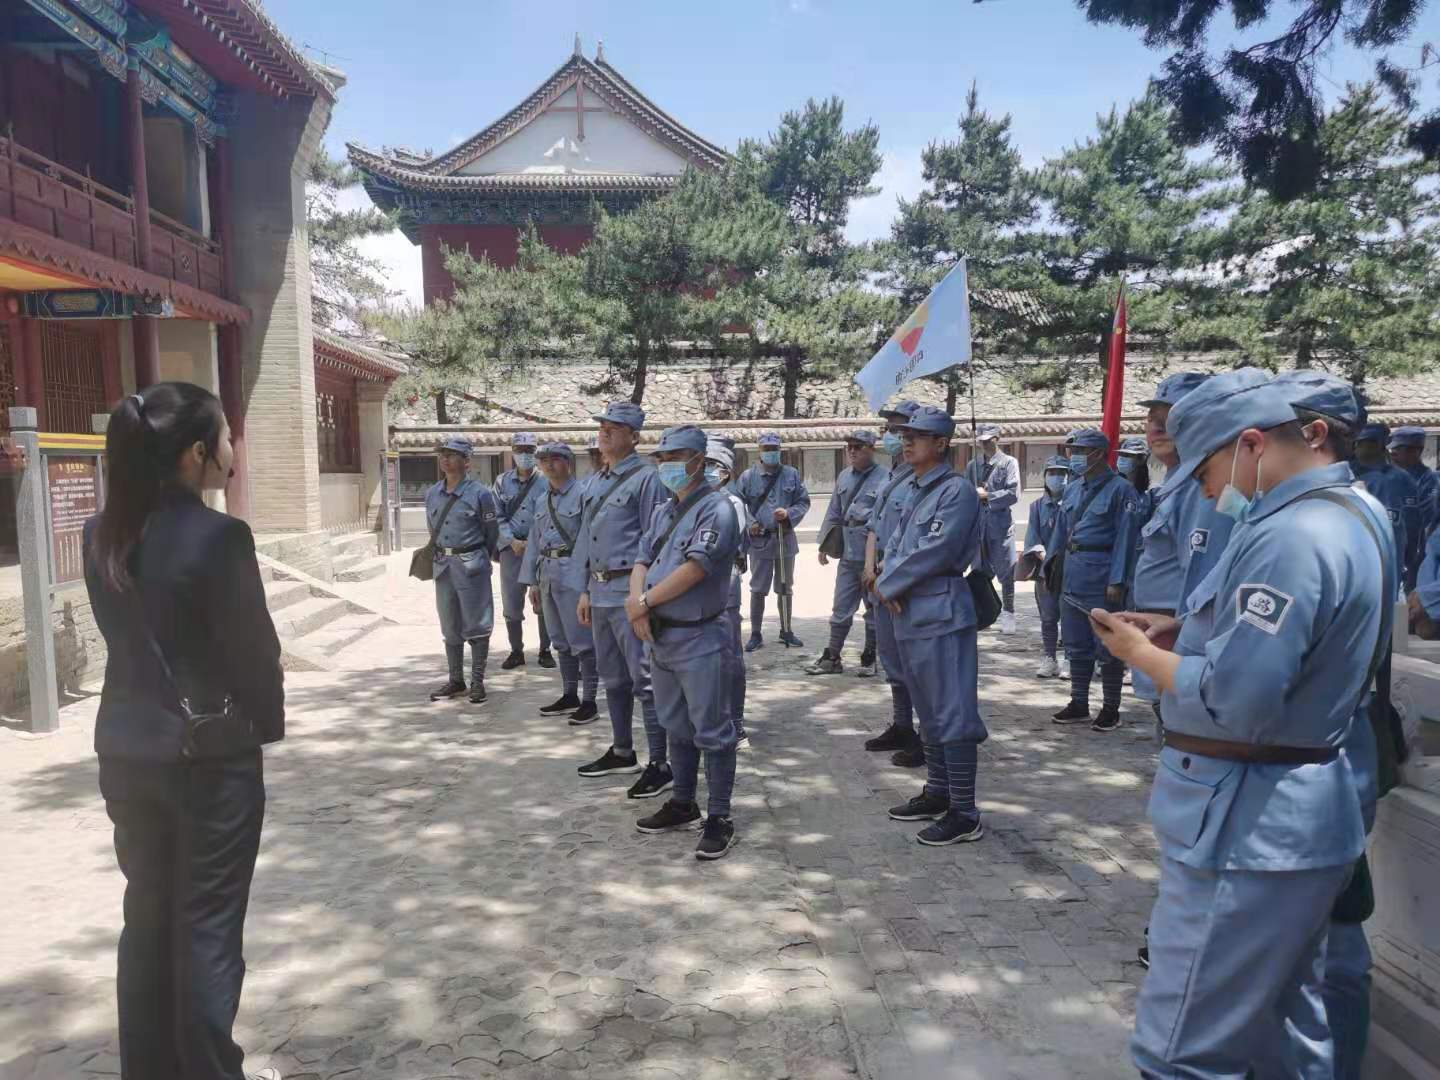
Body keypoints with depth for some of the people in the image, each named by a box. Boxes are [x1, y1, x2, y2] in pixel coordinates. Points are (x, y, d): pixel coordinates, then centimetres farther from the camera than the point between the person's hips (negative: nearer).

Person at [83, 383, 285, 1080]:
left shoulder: (102, 536, 1)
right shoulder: (219, 536, -20)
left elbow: (122, 633, 8)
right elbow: (253, 648, -15)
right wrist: (266, 724, 1)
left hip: (127, 751, 7)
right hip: (211, 756, -7)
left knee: (147, 917, 19)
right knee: (207, 927, 7)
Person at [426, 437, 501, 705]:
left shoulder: (479, 493, -10)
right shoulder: (432, 493, 6)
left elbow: (492, 534, -1)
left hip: (471, 565, -6)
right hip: (443, 565, 6)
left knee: (476, 624, 1)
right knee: (450, 626, 12)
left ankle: (477, 682, 11)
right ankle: (456, 680, 23)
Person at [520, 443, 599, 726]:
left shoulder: (582, 494, -7)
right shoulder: (542, 500, 15)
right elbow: (535, 542, 18)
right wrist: (532, 581, 15)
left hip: (573, 572, -7)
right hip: (547, 573, 8)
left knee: (581, 639, -4)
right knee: (560, 640, 14)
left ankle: (589, 701, 4)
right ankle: (569, 695, 24)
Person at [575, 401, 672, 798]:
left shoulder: (646, 478, -10)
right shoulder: (597, 483, 15)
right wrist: (586, 590, 18)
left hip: (629, 591, -9)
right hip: (600, 591, 9)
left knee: (644, 680, -4)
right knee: (613, 677, 17)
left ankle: (660, 765, 4)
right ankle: (622, 752, 31)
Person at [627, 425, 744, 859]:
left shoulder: (716, 509, -13)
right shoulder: (663, 511, 14)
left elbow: (694, 569, -22)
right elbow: (642, 561, 10)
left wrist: (644, 602, -14)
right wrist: (637, 604, -10)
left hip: (699, 638, -8)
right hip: (661, 636, 8)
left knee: (711, 730, 0)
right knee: (676, 727, 19)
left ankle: (719, 818, 10)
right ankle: (683, 804, 32)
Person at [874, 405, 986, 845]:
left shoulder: (957, 490, -12)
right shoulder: (915, 491, 16)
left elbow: (935, 552, -20)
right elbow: (895, 545, 15)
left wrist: (887, 584, -8)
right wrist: (889, 584, -5)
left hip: (941, 615, -9)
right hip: (910, 616, 9)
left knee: (952, 714, -5)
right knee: (928, 711, 18)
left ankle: (964, 815, 3)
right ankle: (938, 793, 31)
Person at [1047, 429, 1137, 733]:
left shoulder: (1119, 489, -9)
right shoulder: (1073, 488, 11)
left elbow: (1124, 538, -13)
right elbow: (1060, 530, 16)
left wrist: (1116, 581, -18)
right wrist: (1051, 565, 12)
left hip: (1101, 574, -7)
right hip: (1072, 574, 7)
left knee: (1107, 646, 4)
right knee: (1076, 644, 14)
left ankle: (1110, 709, 16)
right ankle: (1078, 704, 25)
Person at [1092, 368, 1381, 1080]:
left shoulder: (1289, 538, -22)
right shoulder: (1338, 514, 13)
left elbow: (1234, 700, -27)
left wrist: (1140, 652, -12)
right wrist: (1184, 633, 7)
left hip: (1245, 827, -11)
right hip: (1293, 816, 11)